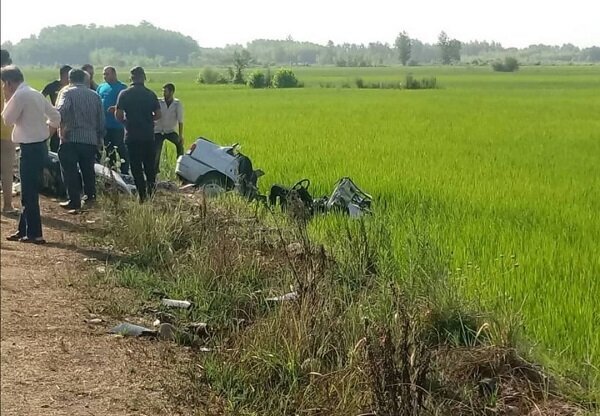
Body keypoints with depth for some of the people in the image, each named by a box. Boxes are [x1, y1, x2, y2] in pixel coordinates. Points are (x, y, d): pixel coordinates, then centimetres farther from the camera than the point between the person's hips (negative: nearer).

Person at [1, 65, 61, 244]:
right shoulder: (35, 94, 13)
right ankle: (23, 230, 23)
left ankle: (35, 234, 0)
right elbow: (55, 116, 17)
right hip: (40, 147, 9)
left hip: (30, 149, -9)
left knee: (29, 192, -3)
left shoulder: (19, 96, -15)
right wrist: (47, 133, 22)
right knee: (29, 191, 15)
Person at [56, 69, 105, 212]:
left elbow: (61, 110, -22)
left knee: (70, 171, 1)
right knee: (88, 169, 21)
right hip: (91, 139, 5)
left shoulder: (67, 92, -3)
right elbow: (101, 120, 13)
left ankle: (74, 202, -1)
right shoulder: (95, 95, 11)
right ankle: (90, 196, 27)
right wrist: (100, 137, 22)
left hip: (71, 139, -5)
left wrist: (62, 128, -12)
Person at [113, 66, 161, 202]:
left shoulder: (124, 94, -5)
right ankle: (152, 193, 11)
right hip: (149, 136, 2)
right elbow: (158, 115, 0)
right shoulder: (151, 94, 1)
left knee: (136, 168, 4)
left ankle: (142, 195, 1)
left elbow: (118, 115, -8)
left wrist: (125, 121, 13)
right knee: (150, 167, 14)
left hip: (132, 136, -2)